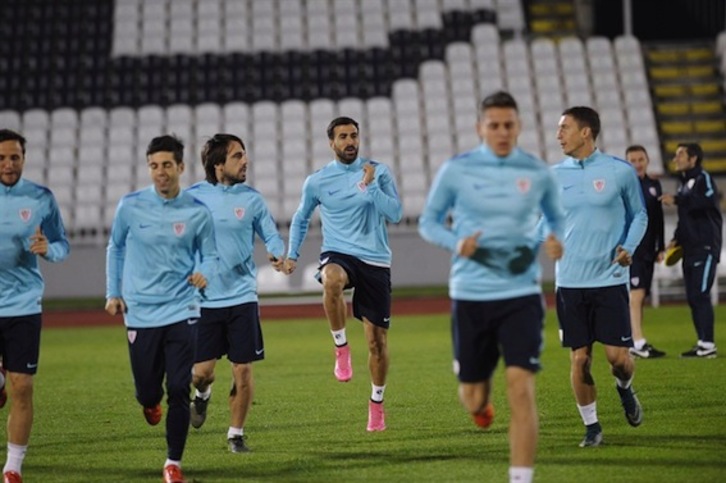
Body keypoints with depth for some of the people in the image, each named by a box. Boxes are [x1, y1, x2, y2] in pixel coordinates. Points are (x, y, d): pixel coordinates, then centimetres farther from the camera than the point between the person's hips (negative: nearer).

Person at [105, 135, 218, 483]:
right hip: (140, 313, 1)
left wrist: (204, 274, -15)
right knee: (147, 390, 4)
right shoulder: (130, 206, -1)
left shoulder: (197, 212, -2)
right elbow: (115, 249, 13)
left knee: (179, 392, -7)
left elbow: (210, 255, 8)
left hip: (182, 313, -1)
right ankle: (151, 402, 43)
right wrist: (113, 293, 9)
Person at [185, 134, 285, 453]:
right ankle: (202, 394, 35)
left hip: (242, 297, 1)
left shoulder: (251, 198, 1)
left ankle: (236, 434, 16)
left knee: (243, 370, -1)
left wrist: (277, 254, -14)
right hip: (203, 298, -1)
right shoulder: (193, 197, -2)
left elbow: (271, 236, 6)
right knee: (201, 371, -2)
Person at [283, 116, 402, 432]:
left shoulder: (379, 172, 2)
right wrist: (292, 254, 12)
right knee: (332, 280, -41)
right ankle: (341, 347, -23)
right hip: (338, 254, -1)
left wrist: (370, 186, -17)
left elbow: (395, 214, -8)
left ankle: (377, 403, 24)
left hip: (375, 261, 1)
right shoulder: (317, 181, 4)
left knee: (377, 340, 4)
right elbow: (301, 218, 20)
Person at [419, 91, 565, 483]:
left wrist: (557, 241, -6)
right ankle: (482, 401, 49)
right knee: (472, 399, 9)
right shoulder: (456, 170, -2)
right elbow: (428, 222, 6)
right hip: (470, 295, 0)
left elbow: (557, 217, 17)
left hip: (521, 294, 0)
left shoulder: (538, 173, 1)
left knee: (521, 389, -15)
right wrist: (456, 242, -15)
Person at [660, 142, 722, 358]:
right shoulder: (684, 184, 21)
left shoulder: (703, 178, -5)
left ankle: (708, 345, -12)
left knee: (700, 294, -13)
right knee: (693, 297, 6)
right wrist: (676, 239, 13)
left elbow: (708, 199, -26)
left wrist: (677, 200, -24)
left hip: (705, 247, -9)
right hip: (690, 249, 9)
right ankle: (702, 343, 9)